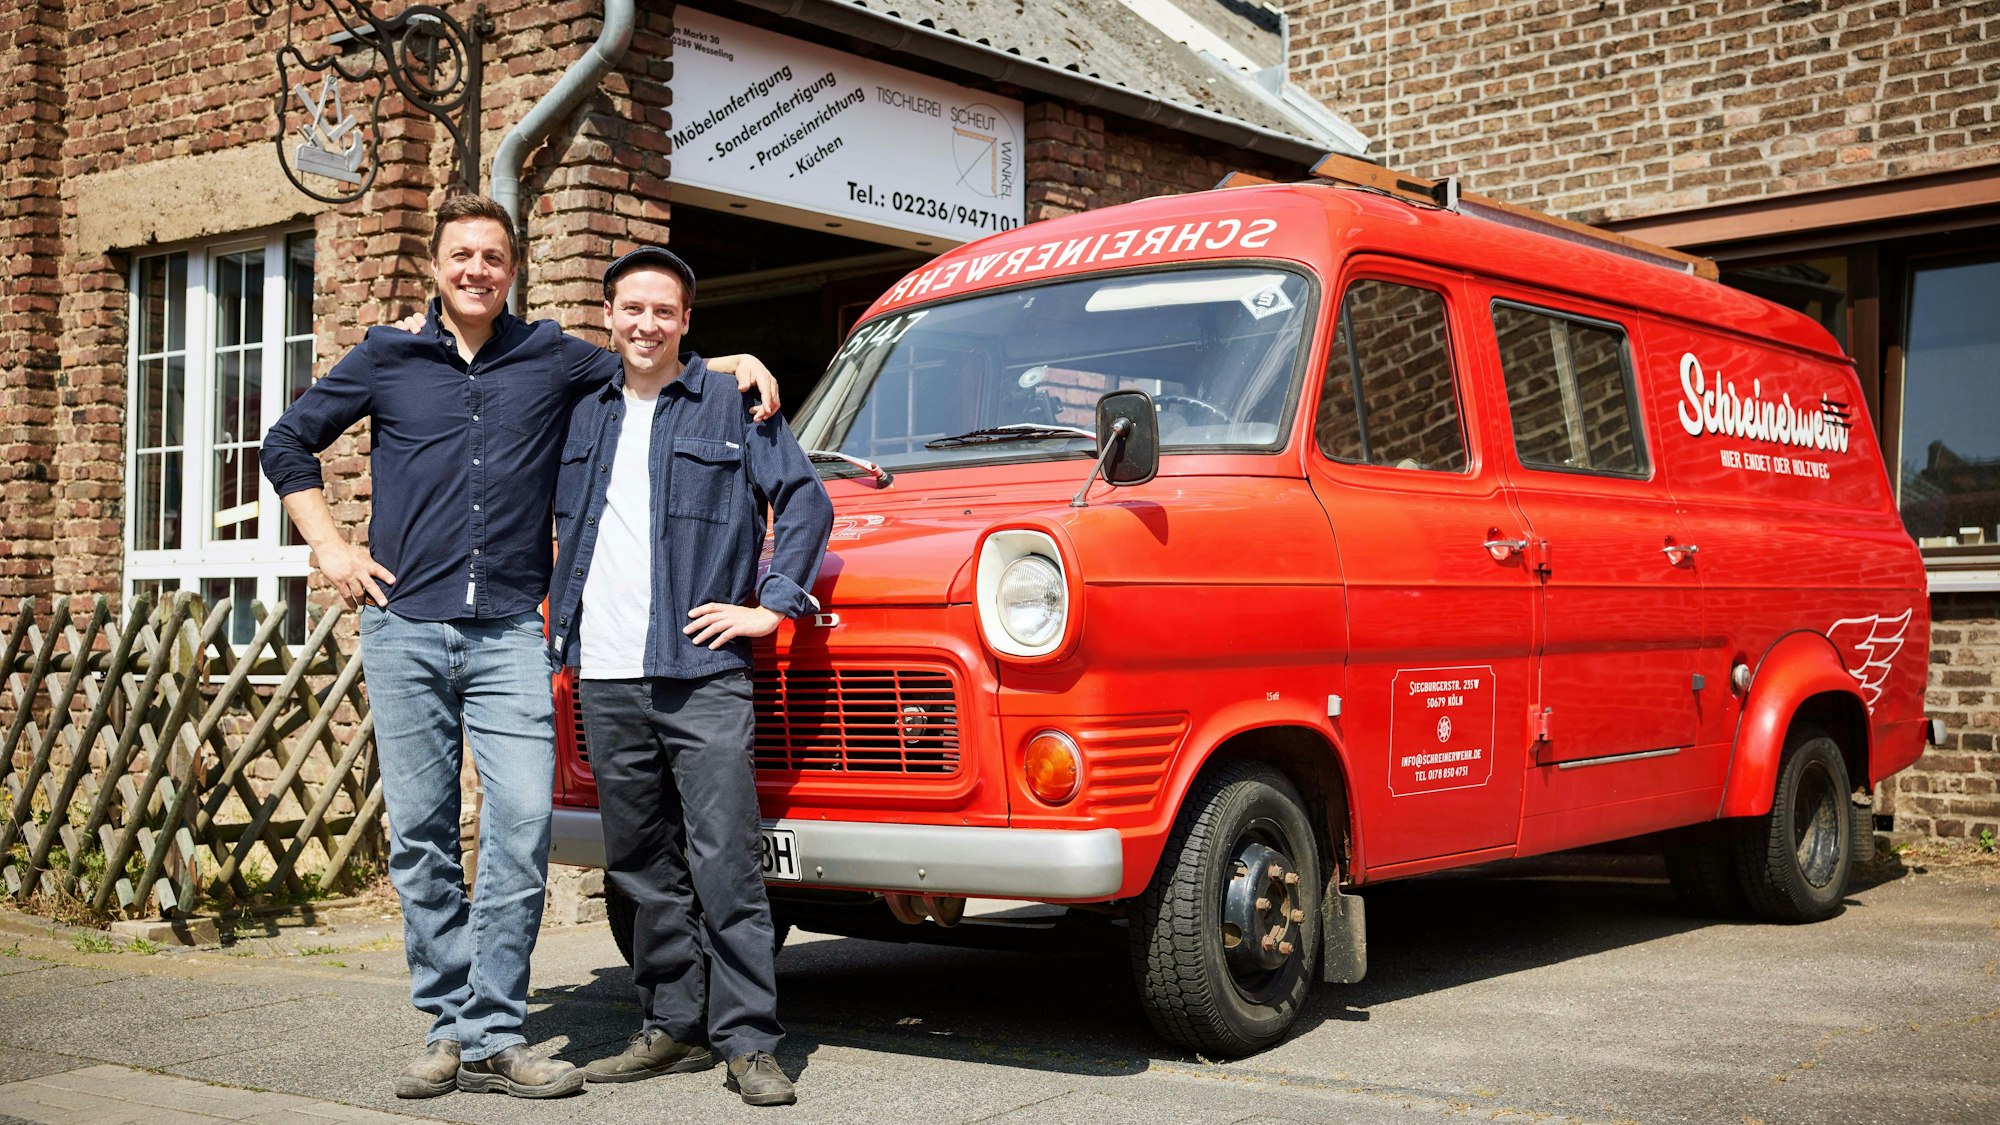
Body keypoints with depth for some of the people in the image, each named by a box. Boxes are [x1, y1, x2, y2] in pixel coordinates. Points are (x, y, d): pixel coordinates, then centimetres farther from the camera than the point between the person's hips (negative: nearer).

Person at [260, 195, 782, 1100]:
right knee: (420, 834, 2)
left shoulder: (552, 359, 11)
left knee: (522, 824, -12)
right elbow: (286, 446, 19)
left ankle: (492, 1034, -5)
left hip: (509, 632, 0)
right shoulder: (387, 358, 11)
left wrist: (739, 363, 7)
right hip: (404, 626, 1)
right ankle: (448, 1026, 12)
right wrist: (330, 549, 9)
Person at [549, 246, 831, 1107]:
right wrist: (562, 627, 18)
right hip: (605, 679, 5)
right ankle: (674, 1027, 19)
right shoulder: (582, 416, 16)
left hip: (702, 675, -5)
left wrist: (773, 604, -6)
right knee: (641, 866, 9)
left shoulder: (731, 404, 4)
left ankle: (748, 1042, -2)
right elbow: (550, 512, 29)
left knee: (725, 862, -7)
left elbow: (806, 500, 2)